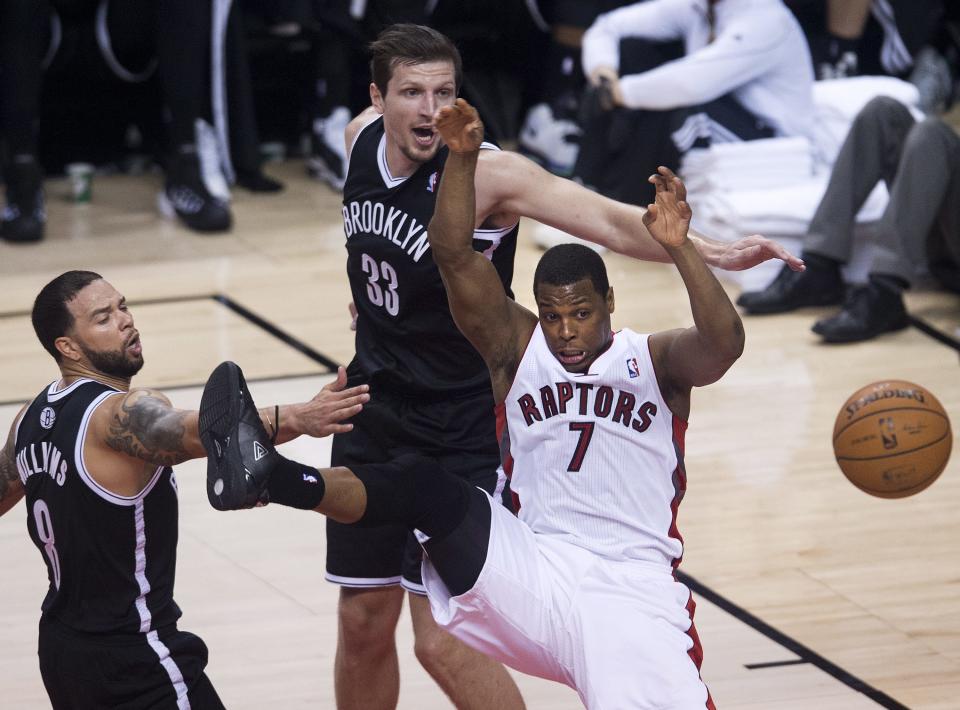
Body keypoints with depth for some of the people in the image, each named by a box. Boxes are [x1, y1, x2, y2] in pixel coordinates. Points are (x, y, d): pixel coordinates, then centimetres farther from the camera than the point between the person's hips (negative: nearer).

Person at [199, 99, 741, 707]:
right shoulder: (518, 349, 11)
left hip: (633, 590, -1)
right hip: (535, 574, 1)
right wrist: (463, 157, -15)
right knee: (421, 485, -22)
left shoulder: (655, 362, 5)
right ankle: (270, 476, -42)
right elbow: (455, 257, -2)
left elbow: (723, 343, -17)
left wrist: (679, 248, -30)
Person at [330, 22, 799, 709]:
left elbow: (609, 220, -35)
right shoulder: (362, 138, -3)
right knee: (363, 624, 12)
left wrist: (715, 253, -51)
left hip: (460, 434, -6)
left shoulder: (487, 172, -22)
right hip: (374, 414, 6)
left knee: (443, 643, -9)